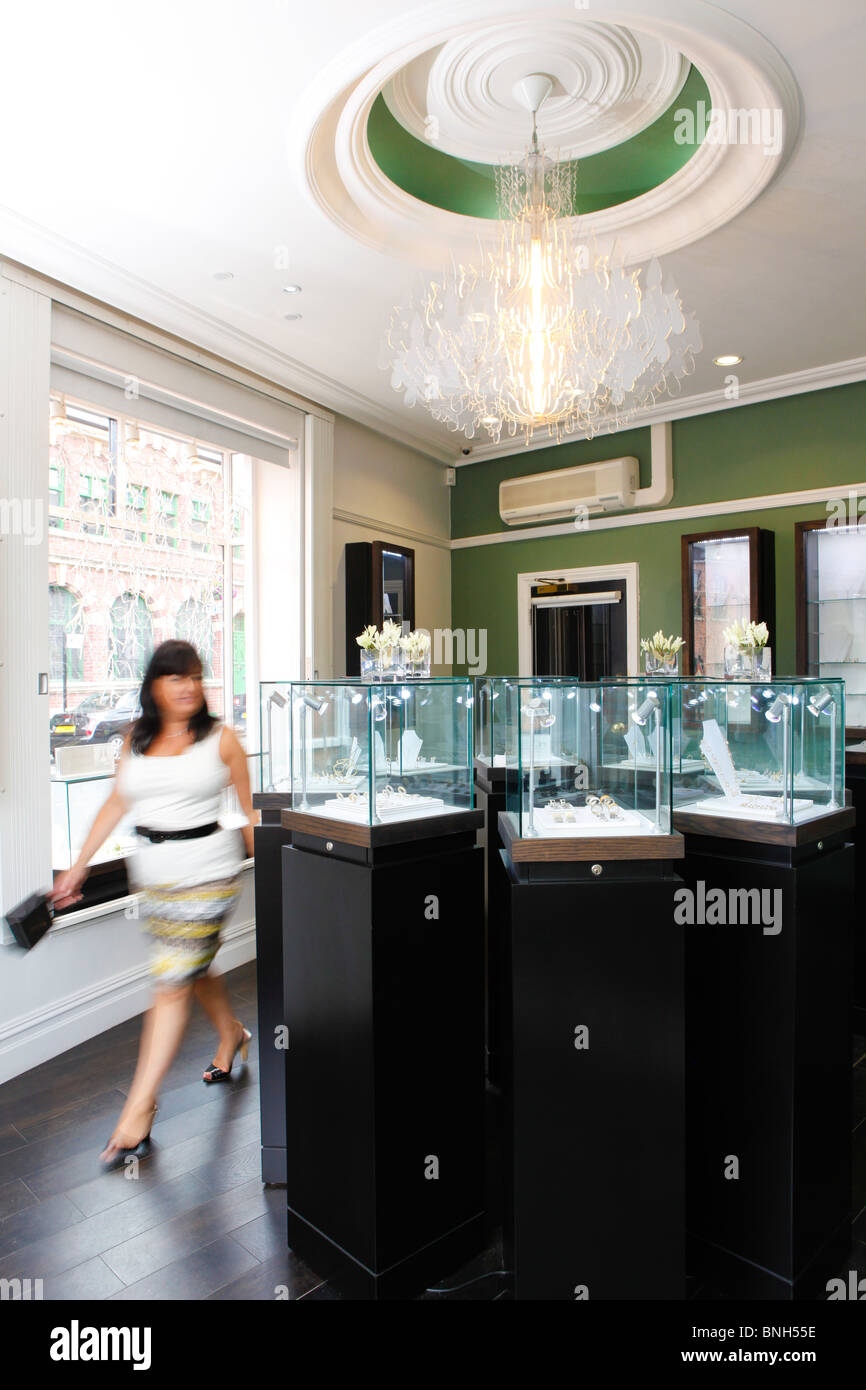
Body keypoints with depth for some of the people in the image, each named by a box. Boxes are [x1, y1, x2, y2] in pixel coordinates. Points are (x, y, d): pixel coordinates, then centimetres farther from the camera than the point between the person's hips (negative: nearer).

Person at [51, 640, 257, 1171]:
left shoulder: (221, 738, -5)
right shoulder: (137, 739, 6)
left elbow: (250, 810, 0)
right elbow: (117, 804, 12)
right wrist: (79, 866, 11)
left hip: (205, 871, -5)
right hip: (152, 871, 5)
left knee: (172, 985, -4)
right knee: (196, 968, 20)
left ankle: (138, 1113, 8)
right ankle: (232, 1036, 47)